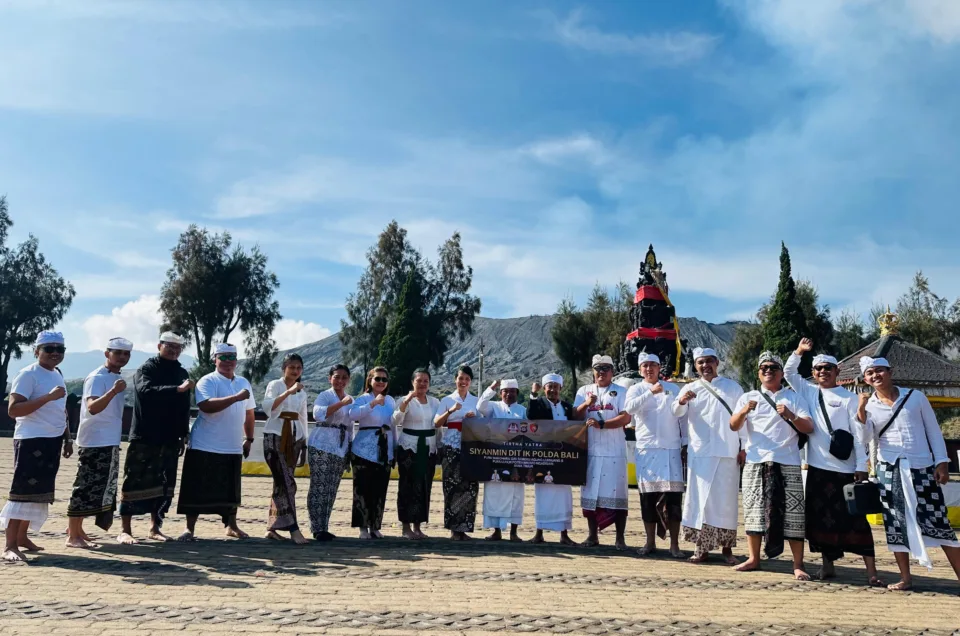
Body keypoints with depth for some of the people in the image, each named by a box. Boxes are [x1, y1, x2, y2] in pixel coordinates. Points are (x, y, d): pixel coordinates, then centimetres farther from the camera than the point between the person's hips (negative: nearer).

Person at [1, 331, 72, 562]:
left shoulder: (58, 375, 14)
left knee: (40, 491, 12)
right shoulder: (28, 374, -11)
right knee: (23, 490, -8)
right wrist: (48, 396, -28)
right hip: (32, 440, -8)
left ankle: (22, 536, 23)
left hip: (53, 441, 8)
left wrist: (67, 438, 18)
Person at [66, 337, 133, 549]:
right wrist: (113, 391, -43)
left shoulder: (118, 378, 12)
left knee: (99, 488, 15)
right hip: (94, 442, -9)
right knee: (86, 487, -6)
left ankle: (76, 528, 26)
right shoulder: (97, 377, -15)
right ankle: (73, 536, 1)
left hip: (110, 442, 9)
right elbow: (92, 408, -30)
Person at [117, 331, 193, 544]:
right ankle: (125, 530, 7)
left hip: (169, 440, 5)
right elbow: (146, 391, -25)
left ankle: (155, 528, 18)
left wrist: (183, 436, 14)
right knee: (135, 483, -2)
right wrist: (177, 389, -32)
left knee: (164, 486, 8)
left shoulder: (182, 373, 12)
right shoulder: (146, 369, -3)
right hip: (144, 438, -5)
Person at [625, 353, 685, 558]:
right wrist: (651, 392, -27)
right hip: (646, 449, 0)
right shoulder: (636, 389, 6)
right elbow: (630, 408, -15)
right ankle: (650, 542, 13)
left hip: (671, 449, 0)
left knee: (673, 496, -3)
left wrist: (686, 444, 4)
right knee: (648, 496, 3)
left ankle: (674, 544, 3)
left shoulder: (672, 388, 11)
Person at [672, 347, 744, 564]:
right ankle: (701, 547, 6)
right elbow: (677, 412, -7)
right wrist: (681, 401, -30)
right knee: (700, 499, 0)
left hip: (727, 453, 0)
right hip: (699, 453, 0)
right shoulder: (690, 388, 8)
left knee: (726, 500, 4)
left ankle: (727, 547, 14)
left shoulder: (733, 387, 9)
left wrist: (744, 447, 1)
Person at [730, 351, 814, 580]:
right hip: (755, 463, 2)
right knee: (754, 511, 6)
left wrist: (791, 416, -18)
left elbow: (809, 428, 1)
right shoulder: (748, 397, 12)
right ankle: (753, 559, 17)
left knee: (792, 514, -2)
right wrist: (744, 411, -18)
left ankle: (798, 565, 4)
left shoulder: (793, 397, 9)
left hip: (787, 464, -1)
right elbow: (734, 426, 2)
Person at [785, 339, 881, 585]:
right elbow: (789, 372, 16)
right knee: (820, 517, 8)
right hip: (817, 467, 4)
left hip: (845, 468, -4)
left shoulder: (849, 398, -1)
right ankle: (827, 564, 19)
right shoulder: (809, 392, 10)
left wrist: (861, 466, -9)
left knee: (854, 518, -3)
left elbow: (859, 434, -4)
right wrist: (798, 352, 1)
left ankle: (871, 571, 2)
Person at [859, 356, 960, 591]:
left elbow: (933, 430, 6)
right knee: (896, 523, 3)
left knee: (938, 521, 0)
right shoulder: (868, 405, 3)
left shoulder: (915, 396, 3)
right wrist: (860, 410, -20)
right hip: (889, 470, 1)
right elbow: (865, 438, -9)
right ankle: (906, 577, 12)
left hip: (922, 467, -1)